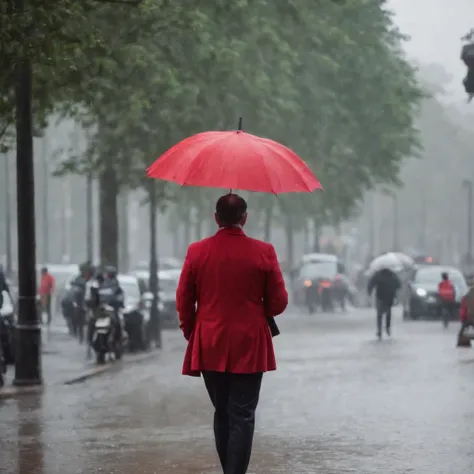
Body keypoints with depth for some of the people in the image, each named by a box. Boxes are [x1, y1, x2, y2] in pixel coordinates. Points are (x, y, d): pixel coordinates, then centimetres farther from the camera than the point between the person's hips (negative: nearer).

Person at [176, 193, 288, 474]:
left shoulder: (197, 252, -2)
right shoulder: (264, 252, -8)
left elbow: (184, 302, 3)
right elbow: (279, 303, -4)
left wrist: (192, 333, 19)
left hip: (210, 347, 3)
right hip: (249, 346, -3)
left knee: (222, 413, 17)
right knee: (242, 417, -2)